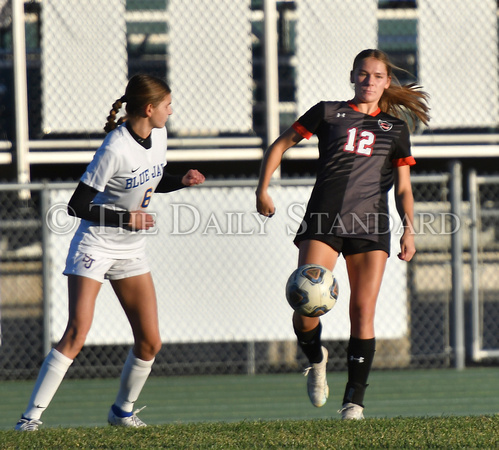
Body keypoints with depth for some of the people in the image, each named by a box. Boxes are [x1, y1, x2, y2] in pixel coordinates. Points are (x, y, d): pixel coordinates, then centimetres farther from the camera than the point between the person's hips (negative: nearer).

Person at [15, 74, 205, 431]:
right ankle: (32, 416, -17)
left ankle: (123, 411, 24)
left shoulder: (158, 135, 1)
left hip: (131, 250, 7)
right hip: (95, 244, -7)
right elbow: (76, 206, -20)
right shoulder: (115, 150, -23)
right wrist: (124, 219, -25)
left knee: (150, 342, 2)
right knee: (77, 333, -19)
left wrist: (182, 182, 1)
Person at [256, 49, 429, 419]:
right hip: (323, 222, -1)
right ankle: (316, 360, 18)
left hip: (371, 227, 1)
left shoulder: (395, 128, 16)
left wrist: (409, 228, -2)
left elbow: (403, 188, 14)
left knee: (363, 311, -7)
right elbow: (281, 145, 16)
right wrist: (263, 188, 4)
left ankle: (355, 399, 1)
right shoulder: (328, 113, 12)